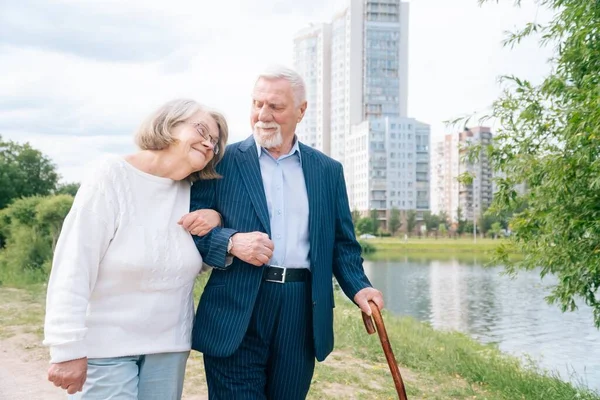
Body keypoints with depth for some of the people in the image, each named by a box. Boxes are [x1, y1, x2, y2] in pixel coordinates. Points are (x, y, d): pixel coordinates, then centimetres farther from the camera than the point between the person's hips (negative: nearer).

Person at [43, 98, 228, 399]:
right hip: (106, 346, -5)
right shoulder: (113, 176, -12)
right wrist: (69, 349, -20)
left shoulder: (192, 192, 4)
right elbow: (73, 267, -16)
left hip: (169, 344, 5)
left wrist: (216, 218, -6)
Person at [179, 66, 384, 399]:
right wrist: (231, 242, -18)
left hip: (303, 315, 3)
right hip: (237, 314, -2)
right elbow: (191, 229, 0)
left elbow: (341, 242, 12)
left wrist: (358, 286, -4)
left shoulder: (328, 170, 10)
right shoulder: (222, 162, 2)